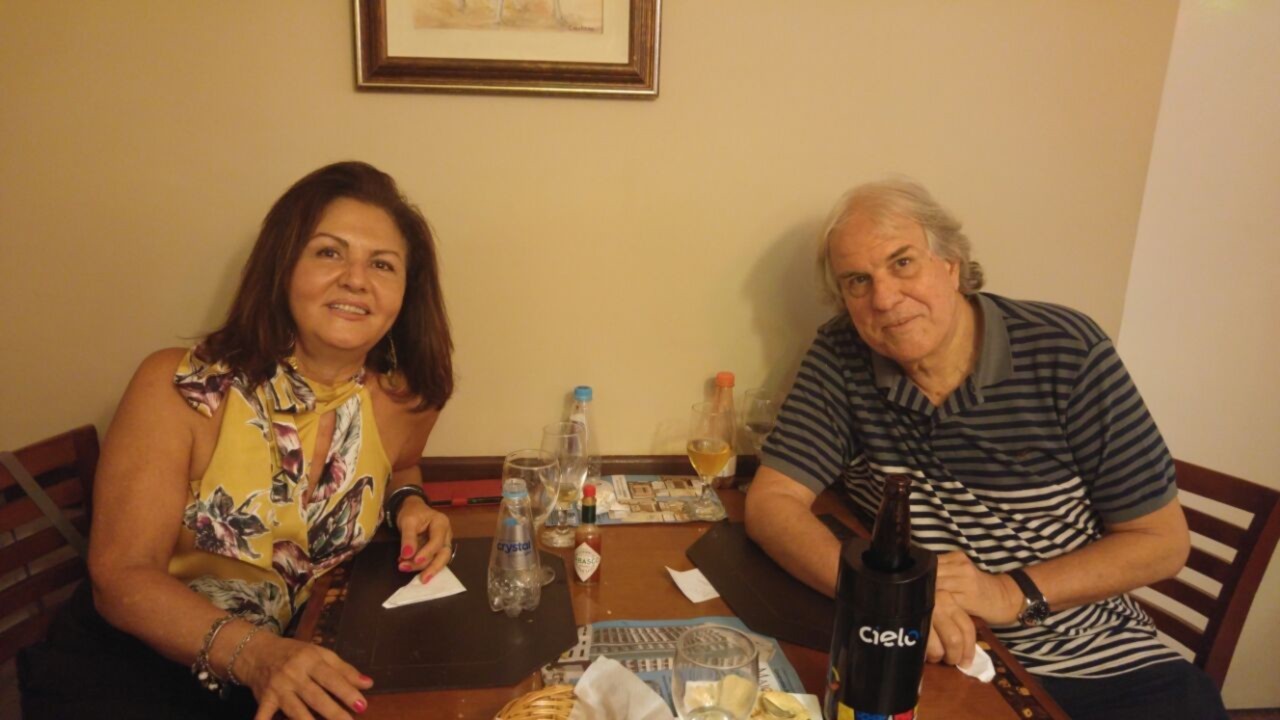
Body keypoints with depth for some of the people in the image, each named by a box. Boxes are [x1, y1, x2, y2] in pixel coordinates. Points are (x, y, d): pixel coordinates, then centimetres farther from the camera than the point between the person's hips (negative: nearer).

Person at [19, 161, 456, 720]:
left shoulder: (404, 403, -7)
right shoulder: (179, 389, -14)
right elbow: (124, 576, -16)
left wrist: (407, 503, -6)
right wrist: (254, 652, -32)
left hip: (303, 668, 3)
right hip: (129, 669, -2)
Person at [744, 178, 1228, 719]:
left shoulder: (1066, 351, -10)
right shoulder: (841, 359, -6)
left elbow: (1163, 542, -5)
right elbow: (771, 502, -9)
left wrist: (1012, 594, -19)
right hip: (922, 659, 0)